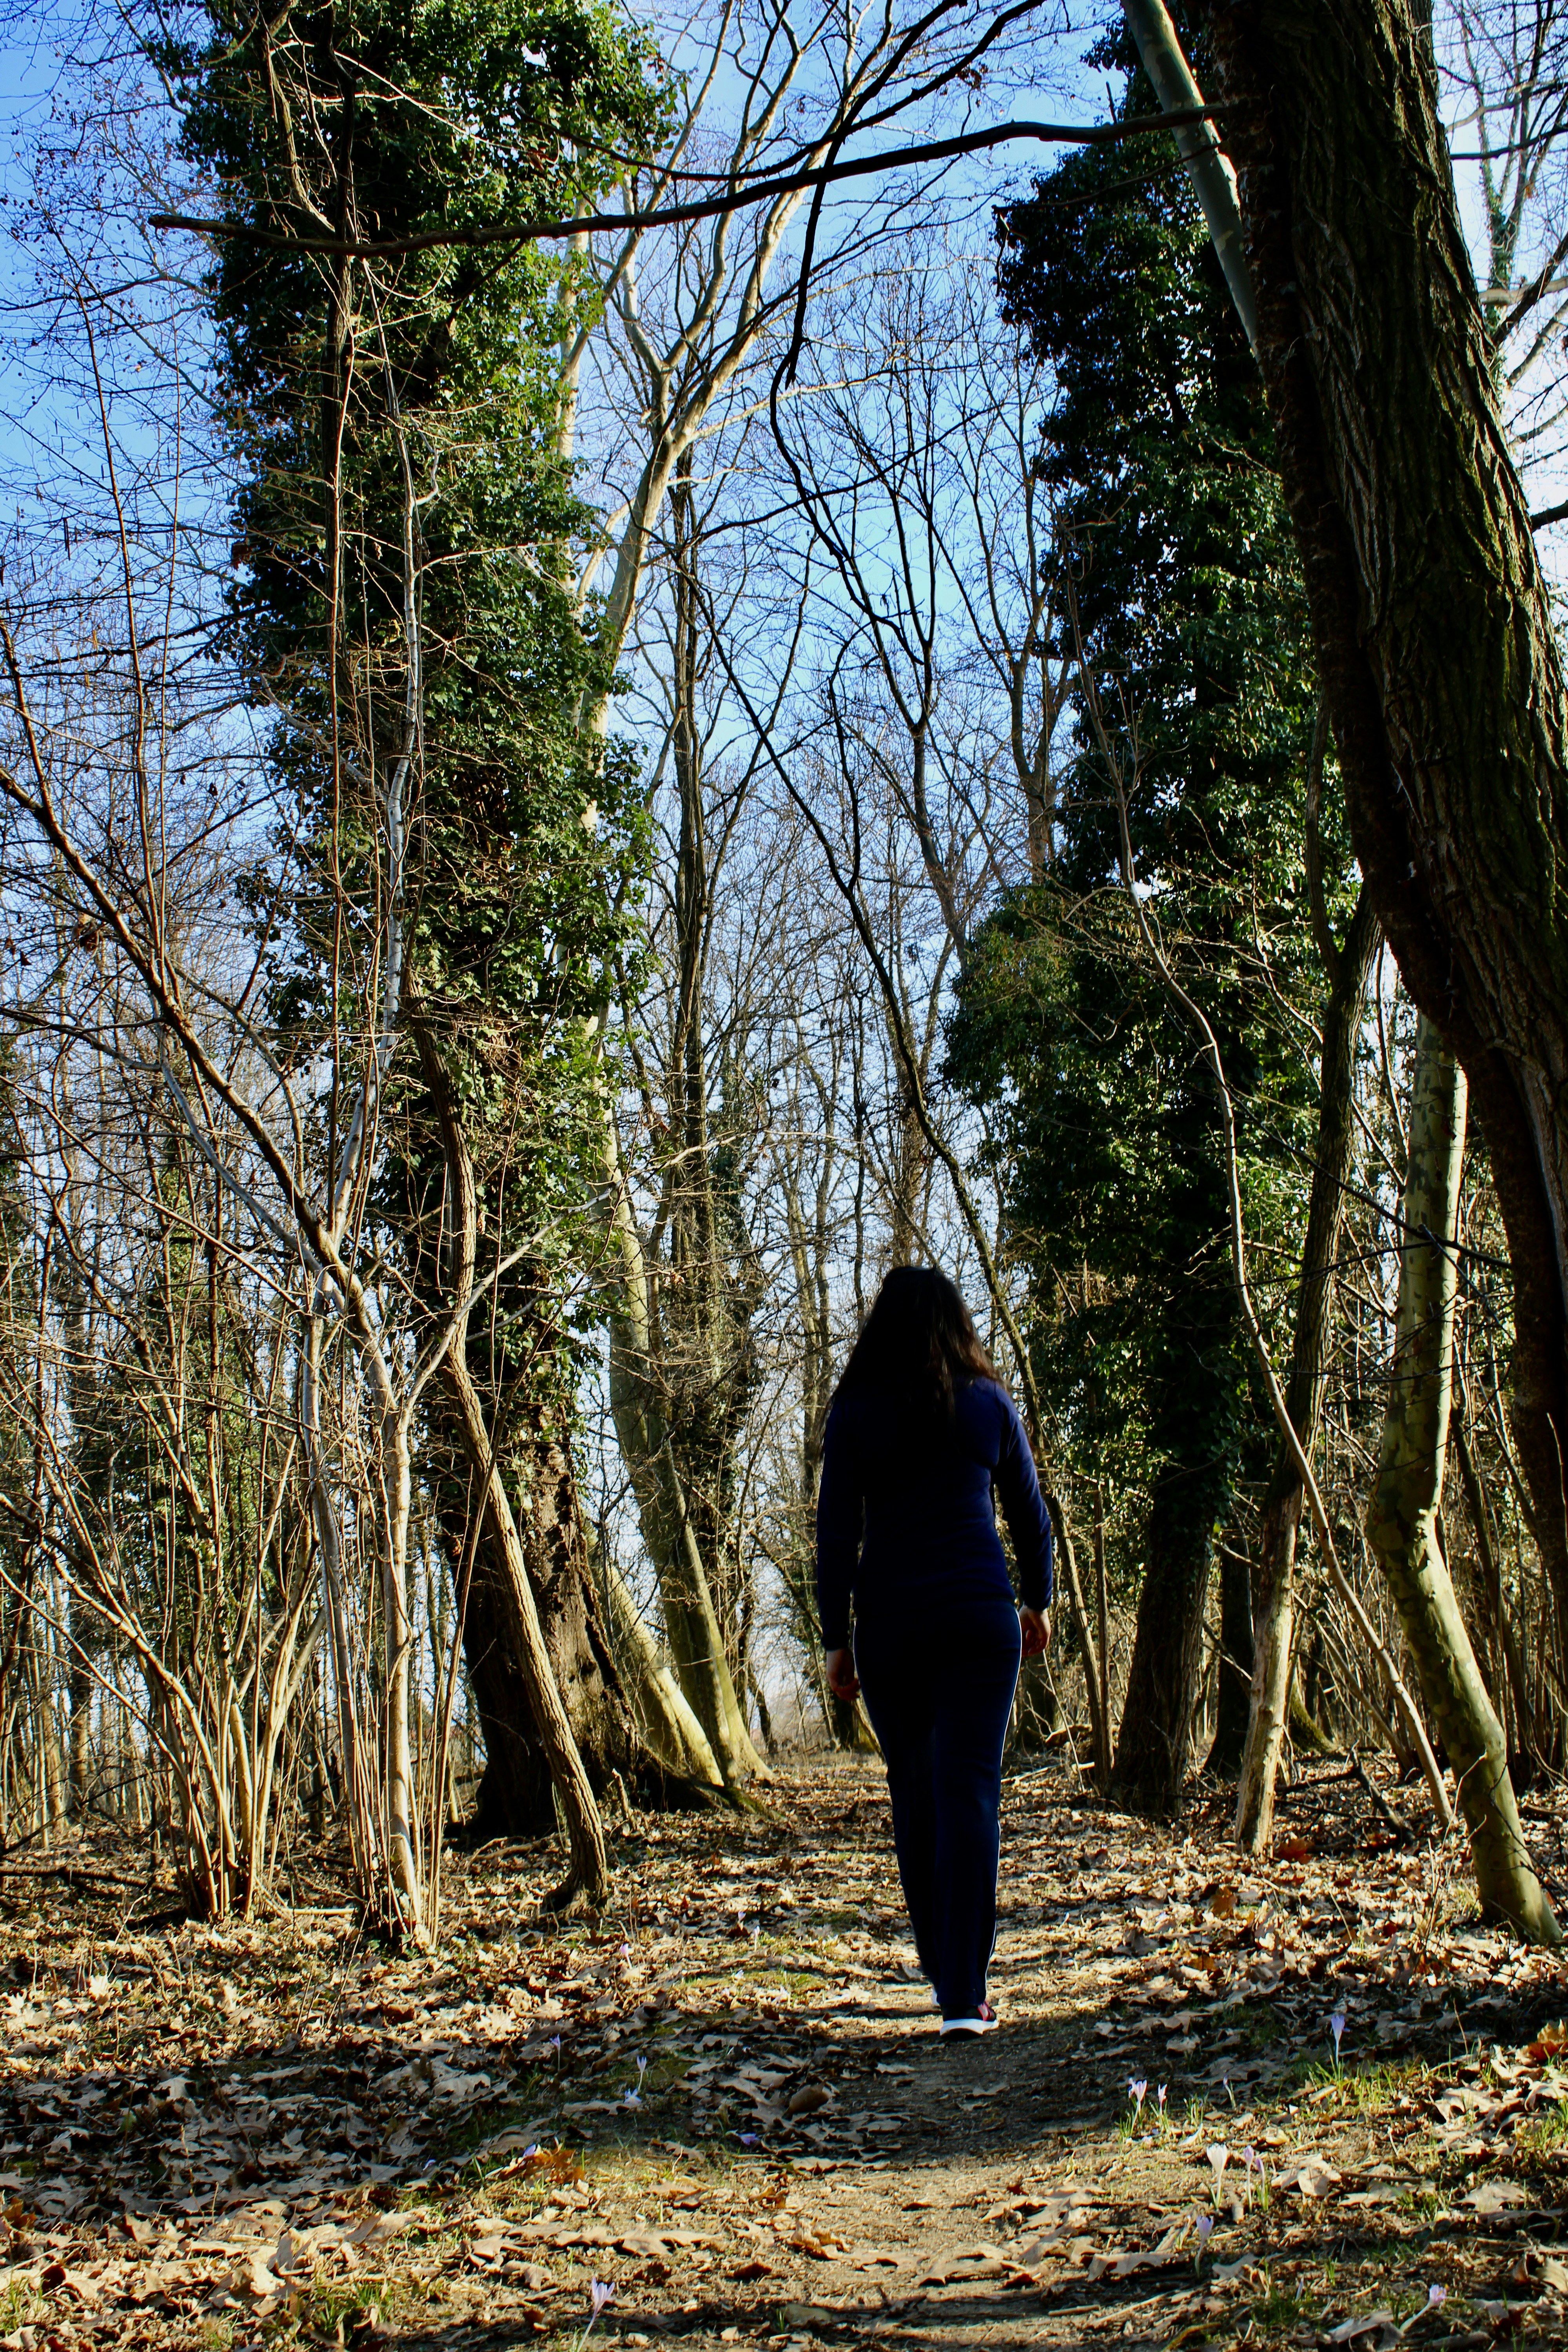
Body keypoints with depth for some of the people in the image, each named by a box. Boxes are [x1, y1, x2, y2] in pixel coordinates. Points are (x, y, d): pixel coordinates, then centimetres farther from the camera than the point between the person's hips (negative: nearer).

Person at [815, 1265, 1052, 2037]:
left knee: (914, 1797, 14)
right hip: (980, 1617, 0)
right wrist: (1038, 1602, 25)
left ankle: (943, 1974, 25)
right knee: (969, 1793, -3)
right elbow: (1029, 1514, 11)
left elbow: (836, 1531, -2)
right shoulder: (990, 1403, 3)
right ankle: (966, 1996, -8)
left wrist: (836, 1640, 3)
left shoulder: (855, 1411, -1)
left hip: (891, 1622, 0)